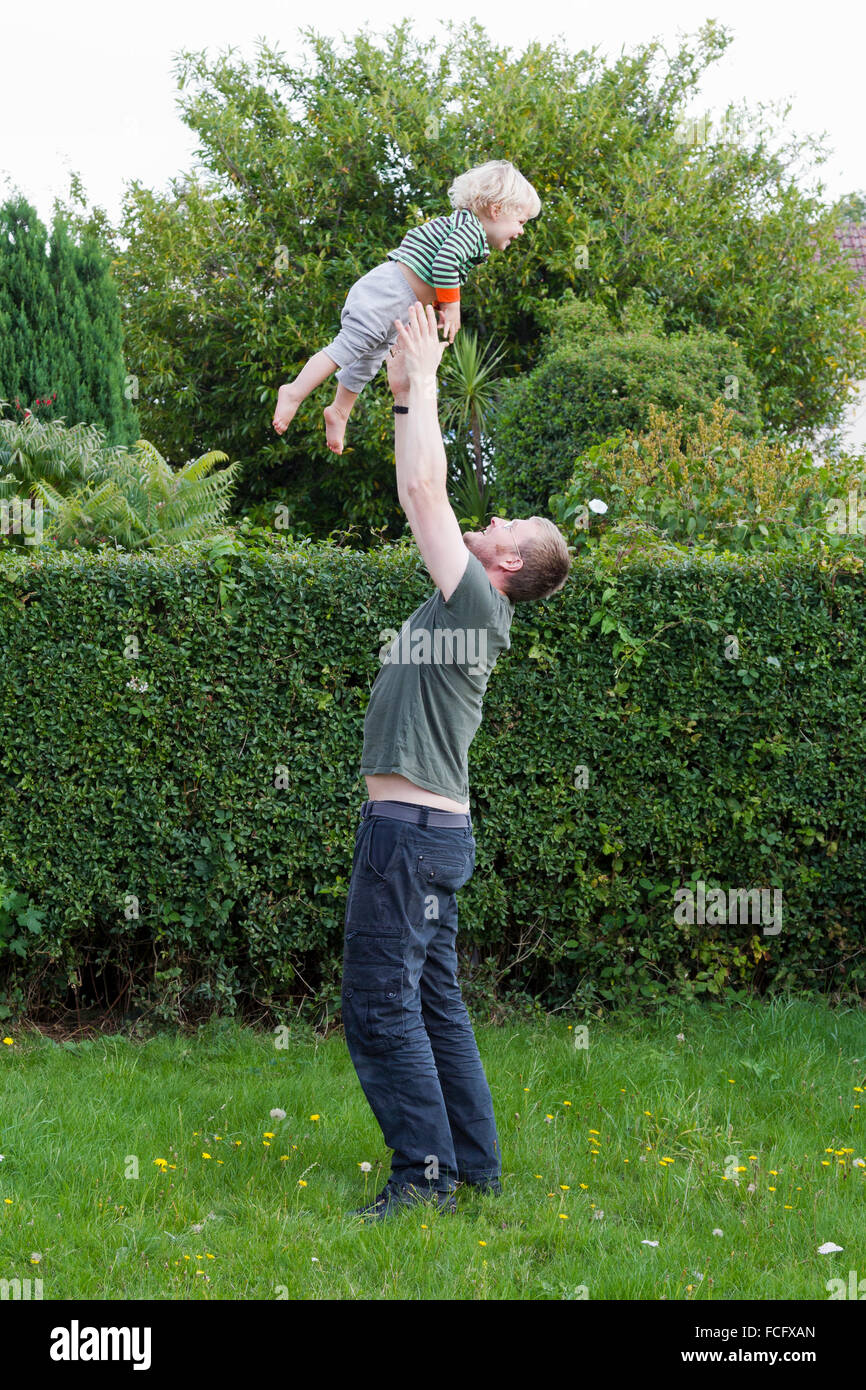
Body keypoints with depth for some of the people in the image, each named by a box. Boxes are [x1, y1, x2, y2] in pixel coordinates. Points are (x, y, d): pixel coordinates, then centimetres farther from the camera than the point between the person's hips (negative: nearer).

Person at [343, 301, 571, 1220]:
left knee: (381, 1005, -9)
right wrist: (406, 396, 18)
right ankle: (474, 1167, 17)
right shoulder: (465, 605, 14)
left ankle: (425, 1172, -7)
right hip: (427, 830, 10)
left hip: (412, 827, -10)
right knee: (432, 1001, 13)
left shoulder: (477, 602, -11)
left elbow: (423, 491, -16)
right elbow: (421, 496, 21)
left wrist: (424, 382, -8)